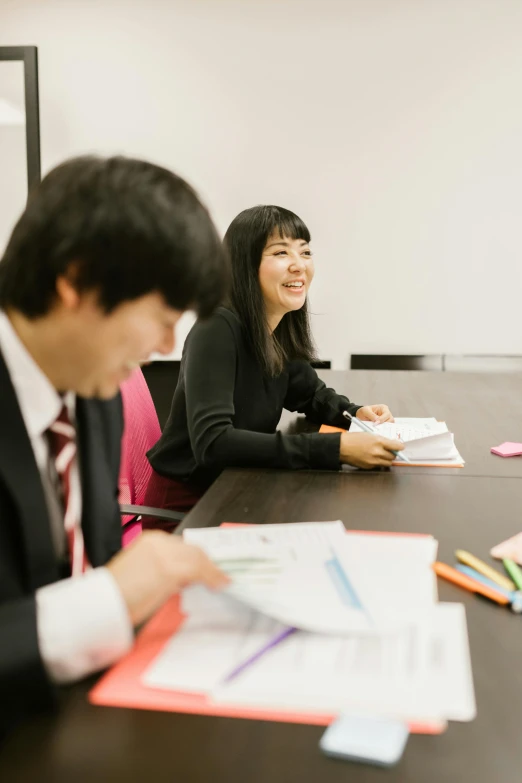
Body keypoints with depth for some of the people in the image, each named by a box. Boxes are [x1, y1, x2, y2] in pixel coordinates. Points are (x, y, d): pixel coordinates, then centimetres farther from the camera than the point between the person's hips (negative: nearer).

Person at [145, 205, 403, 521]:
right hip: (185, 504, -6)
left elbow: (310, 394, 17)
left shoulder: (283, 330, -1)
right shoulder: (217, 329, -22)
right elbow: (212, 443, -32)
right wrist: (336, 448, -35)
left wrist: (356, 413, -5)